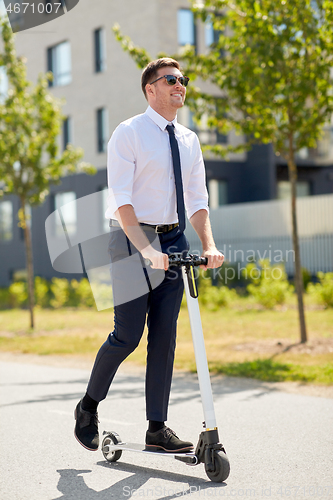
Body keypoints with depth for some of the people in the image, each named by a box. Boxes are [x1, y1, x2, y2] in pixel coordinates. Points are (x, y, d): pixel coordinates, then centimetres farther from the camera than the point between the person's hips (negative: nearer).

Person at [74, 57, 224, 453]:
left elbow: (197, 199, 7)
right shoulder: (128, 134, -7)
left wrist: (209, 245, -10)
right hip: (132, 239, -5)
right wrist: (146, 249, -27)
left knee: (165, 335, 3)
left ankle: (157, 428, 9)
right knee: (128, 334, -6)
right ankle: (88, 406, 17)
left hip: (173, 241, 6)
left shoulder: (189, 140, 11)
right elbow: (121, 200, -16)